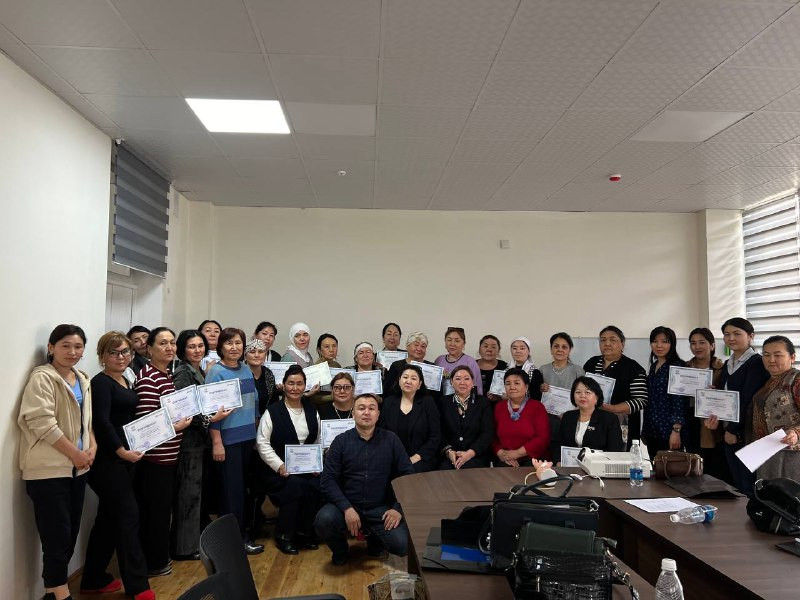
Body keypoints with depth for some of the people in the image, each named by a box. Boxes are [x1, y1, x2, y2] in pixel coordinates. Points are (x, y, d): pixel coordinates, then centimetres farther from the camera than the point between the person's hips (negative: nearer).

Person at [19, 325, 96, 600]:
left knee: (70, 534, 12)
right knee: (57, 536, -5)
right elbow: (42, 423, -18)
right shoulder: (42, 378, -11)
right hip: (49, 469, -7)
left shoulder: (82, 380, 13)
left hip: (77, 468, 8)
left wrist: (92, 447, 3)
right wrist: (76, 453, -13)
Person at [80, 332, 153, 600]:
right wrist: (121, 450, -21)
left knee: (108, 519, 13)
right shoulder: (101, 382, -11)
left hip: (122, 458, 8)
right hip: (107, 460, -8)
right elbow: (101, 421, -20)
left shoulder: (125, 381, 14)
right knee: (128, 517, -5)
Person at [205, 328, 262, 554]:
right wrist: (216, 442, -17)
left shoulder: (246, 370, 8)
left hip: (247, 436, 7)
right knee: (232, 487, 2)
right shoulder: (216, 372, -11)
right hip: (228, 438, -6)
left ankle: (241, 530, 28)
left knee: (242, 485, 15)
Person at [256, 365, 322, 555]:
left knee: (317, 487, -27)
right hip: (280, 469, -3)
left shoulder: (312, 411, 13)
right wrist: (279, 466, -15)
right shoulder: (272, 412, -1)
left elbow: (318, 441, 13)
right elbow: (262, 443, -6)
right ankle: (284, 536, -9)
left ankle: (305, 532, -2)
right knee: (296, 486, -32)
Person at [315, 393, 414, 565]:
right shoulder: (341, 441, 2)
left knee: (403, 545, -22)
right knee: (324, 520, -31)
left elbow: (407, 474, 2)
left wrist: (398, 508, -9)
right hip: (347, 506, 0)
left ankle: (374, 538, 16)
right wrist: (347, 508, -18)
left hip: (381, 509, 0)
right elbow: (328, 479, -6)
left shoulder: (391, 440, 4)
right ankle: (340, 549, 6)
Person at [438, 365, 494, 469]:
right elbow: (440, 432, 4)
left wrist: (470, 453, -14)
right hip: (449, 457, 0)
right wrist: (449, 451, -13)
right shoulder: (444, 402, 11)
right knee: (445, 468, -29)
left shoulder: (483, 402, 8)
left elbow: (487, 433, -1)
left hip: (476, 456, 0)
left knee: (469, 468, -30)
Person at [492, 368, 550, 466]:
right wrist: (501, 453, -10)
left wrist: (517, 453, -11)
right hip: (505, 461, 1)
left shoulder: (537, 407, 3)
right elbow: (492, 436, 10)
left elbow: (543, 438, -5)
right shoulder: (499, 407, 13)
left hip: (532, 459, -1)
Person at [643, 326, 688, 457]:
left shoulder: (678, 366, -9)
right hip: (652, 431, 7)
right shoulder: (654, 366, 13)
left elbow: (680, 401, -14)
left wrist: (676, 431, -19)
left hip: (669, 431, -7)